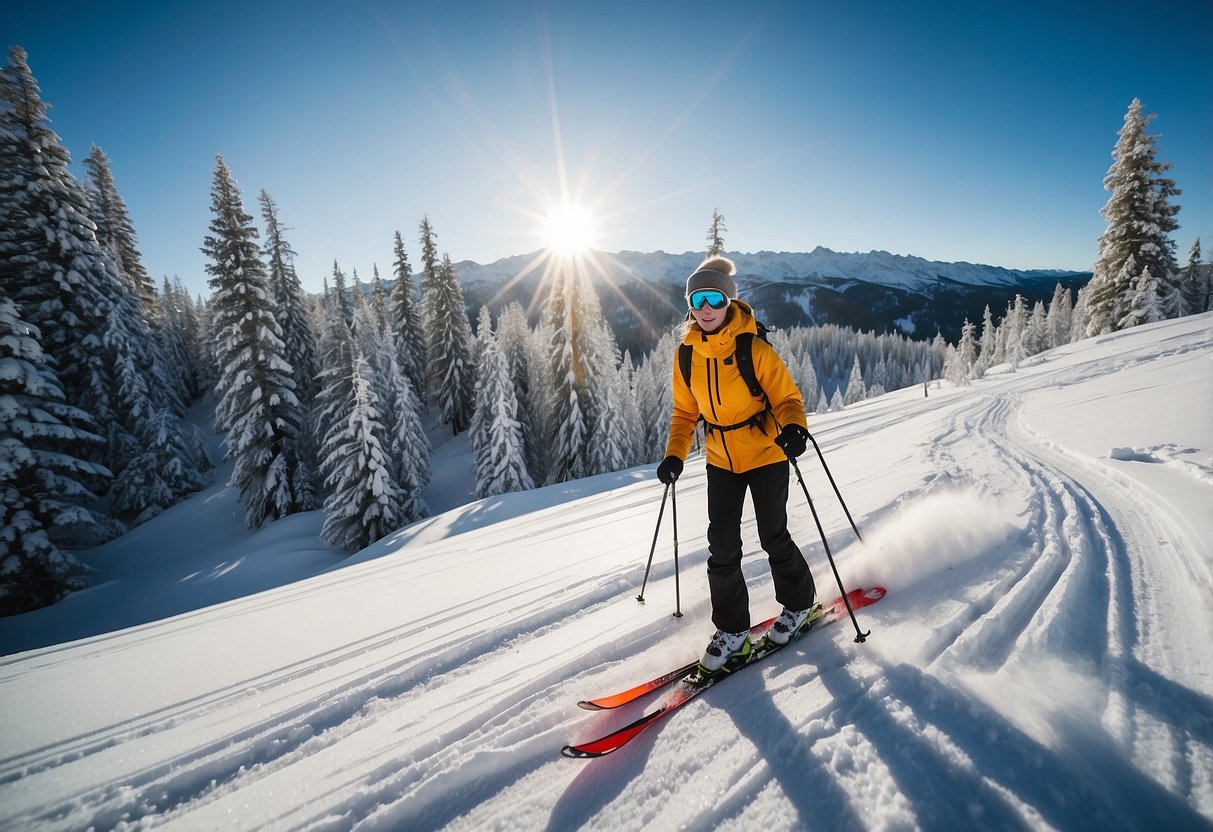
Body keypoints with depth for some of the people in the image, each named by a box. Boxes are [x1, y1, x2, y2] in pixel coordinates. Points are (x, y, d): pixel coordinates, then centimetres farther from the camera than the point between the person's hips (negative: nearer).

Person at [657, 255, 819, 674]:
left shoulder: (754, 349, -16)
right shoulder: (687, 356, -3)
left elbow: (786, 397, -12)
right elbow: (685, 412, 6)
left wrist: (794, 427, -33)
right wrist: (675, 455, -5)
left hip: (766, 455, -4)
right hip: (721, 460, 4)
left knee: (772, 538, 8)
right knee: (721, 546, 3)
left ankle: (799, 602, 37)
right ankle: (731, 630, 21)